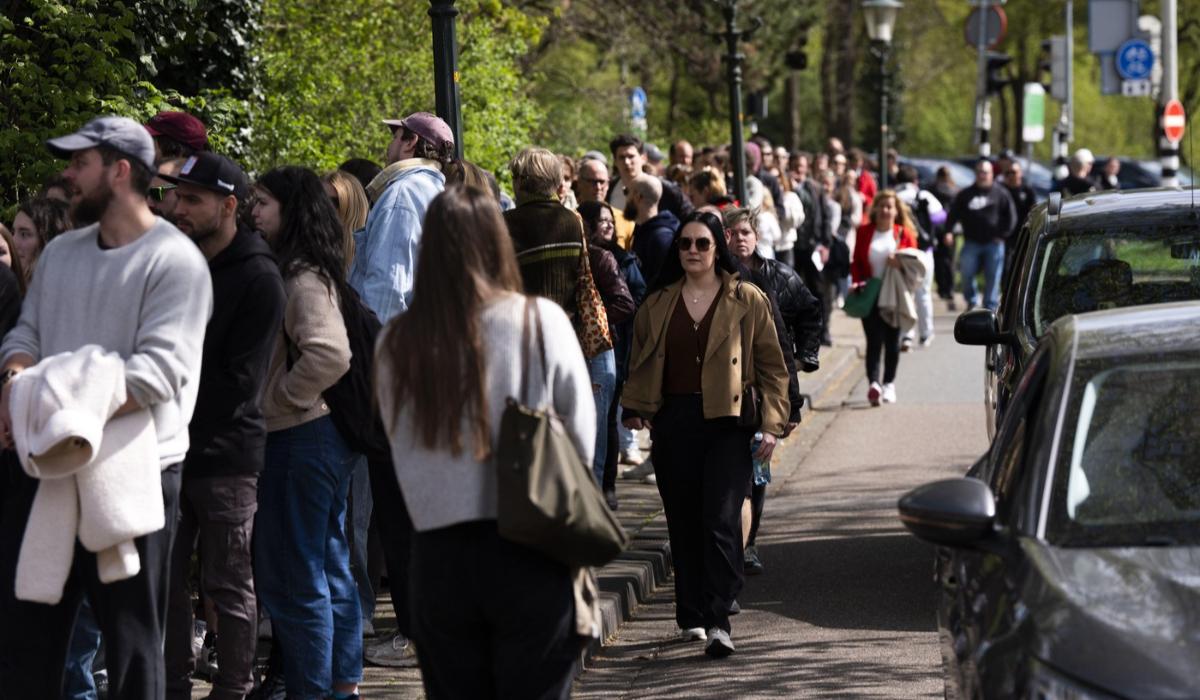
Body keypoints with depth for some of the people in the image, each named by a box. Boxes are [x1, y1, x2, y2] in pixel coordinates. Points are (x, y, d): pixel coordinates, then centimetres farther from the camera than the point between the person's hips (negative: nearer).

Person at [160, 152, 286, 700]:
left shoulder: (259, 279, -8)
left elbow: (237, 380, -13)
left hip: (225, 454, -6)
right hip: (171, 448, 6)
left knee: (229, 587, 1)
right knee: (166, 577, 8)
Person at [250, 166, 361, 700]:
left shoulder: (302, 278, -17)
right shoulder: (315, 273, 12)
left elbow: (330, 355, -31)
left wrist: (280, 398, -18)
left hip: (299, 437, -10)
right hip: (326, 433, 10)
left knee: (292, 575, -3)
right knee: (330, 566, 15)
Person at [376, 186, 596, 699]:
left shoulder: (396, 343, -1)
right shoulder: (541, 322, -6)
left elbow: (402, 449, 7)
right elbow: (581, 439, 0)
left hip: (437, 555, 2)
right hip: (531, 557, -2)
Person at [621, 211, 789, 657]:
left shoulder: (747, 301, 3)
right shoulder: (657, 305, 12)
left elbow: (771, 366, 5)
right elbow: (640, 365, 18)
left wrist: (771, 424, -3)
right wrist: (634, 409, 3)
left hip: (727, 420, -3)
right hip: (673, 421, 3)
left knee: (721, 520, -13)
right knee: (683, 522, 6)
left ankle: (718, 622, -15)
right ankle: (691, 616, 17)